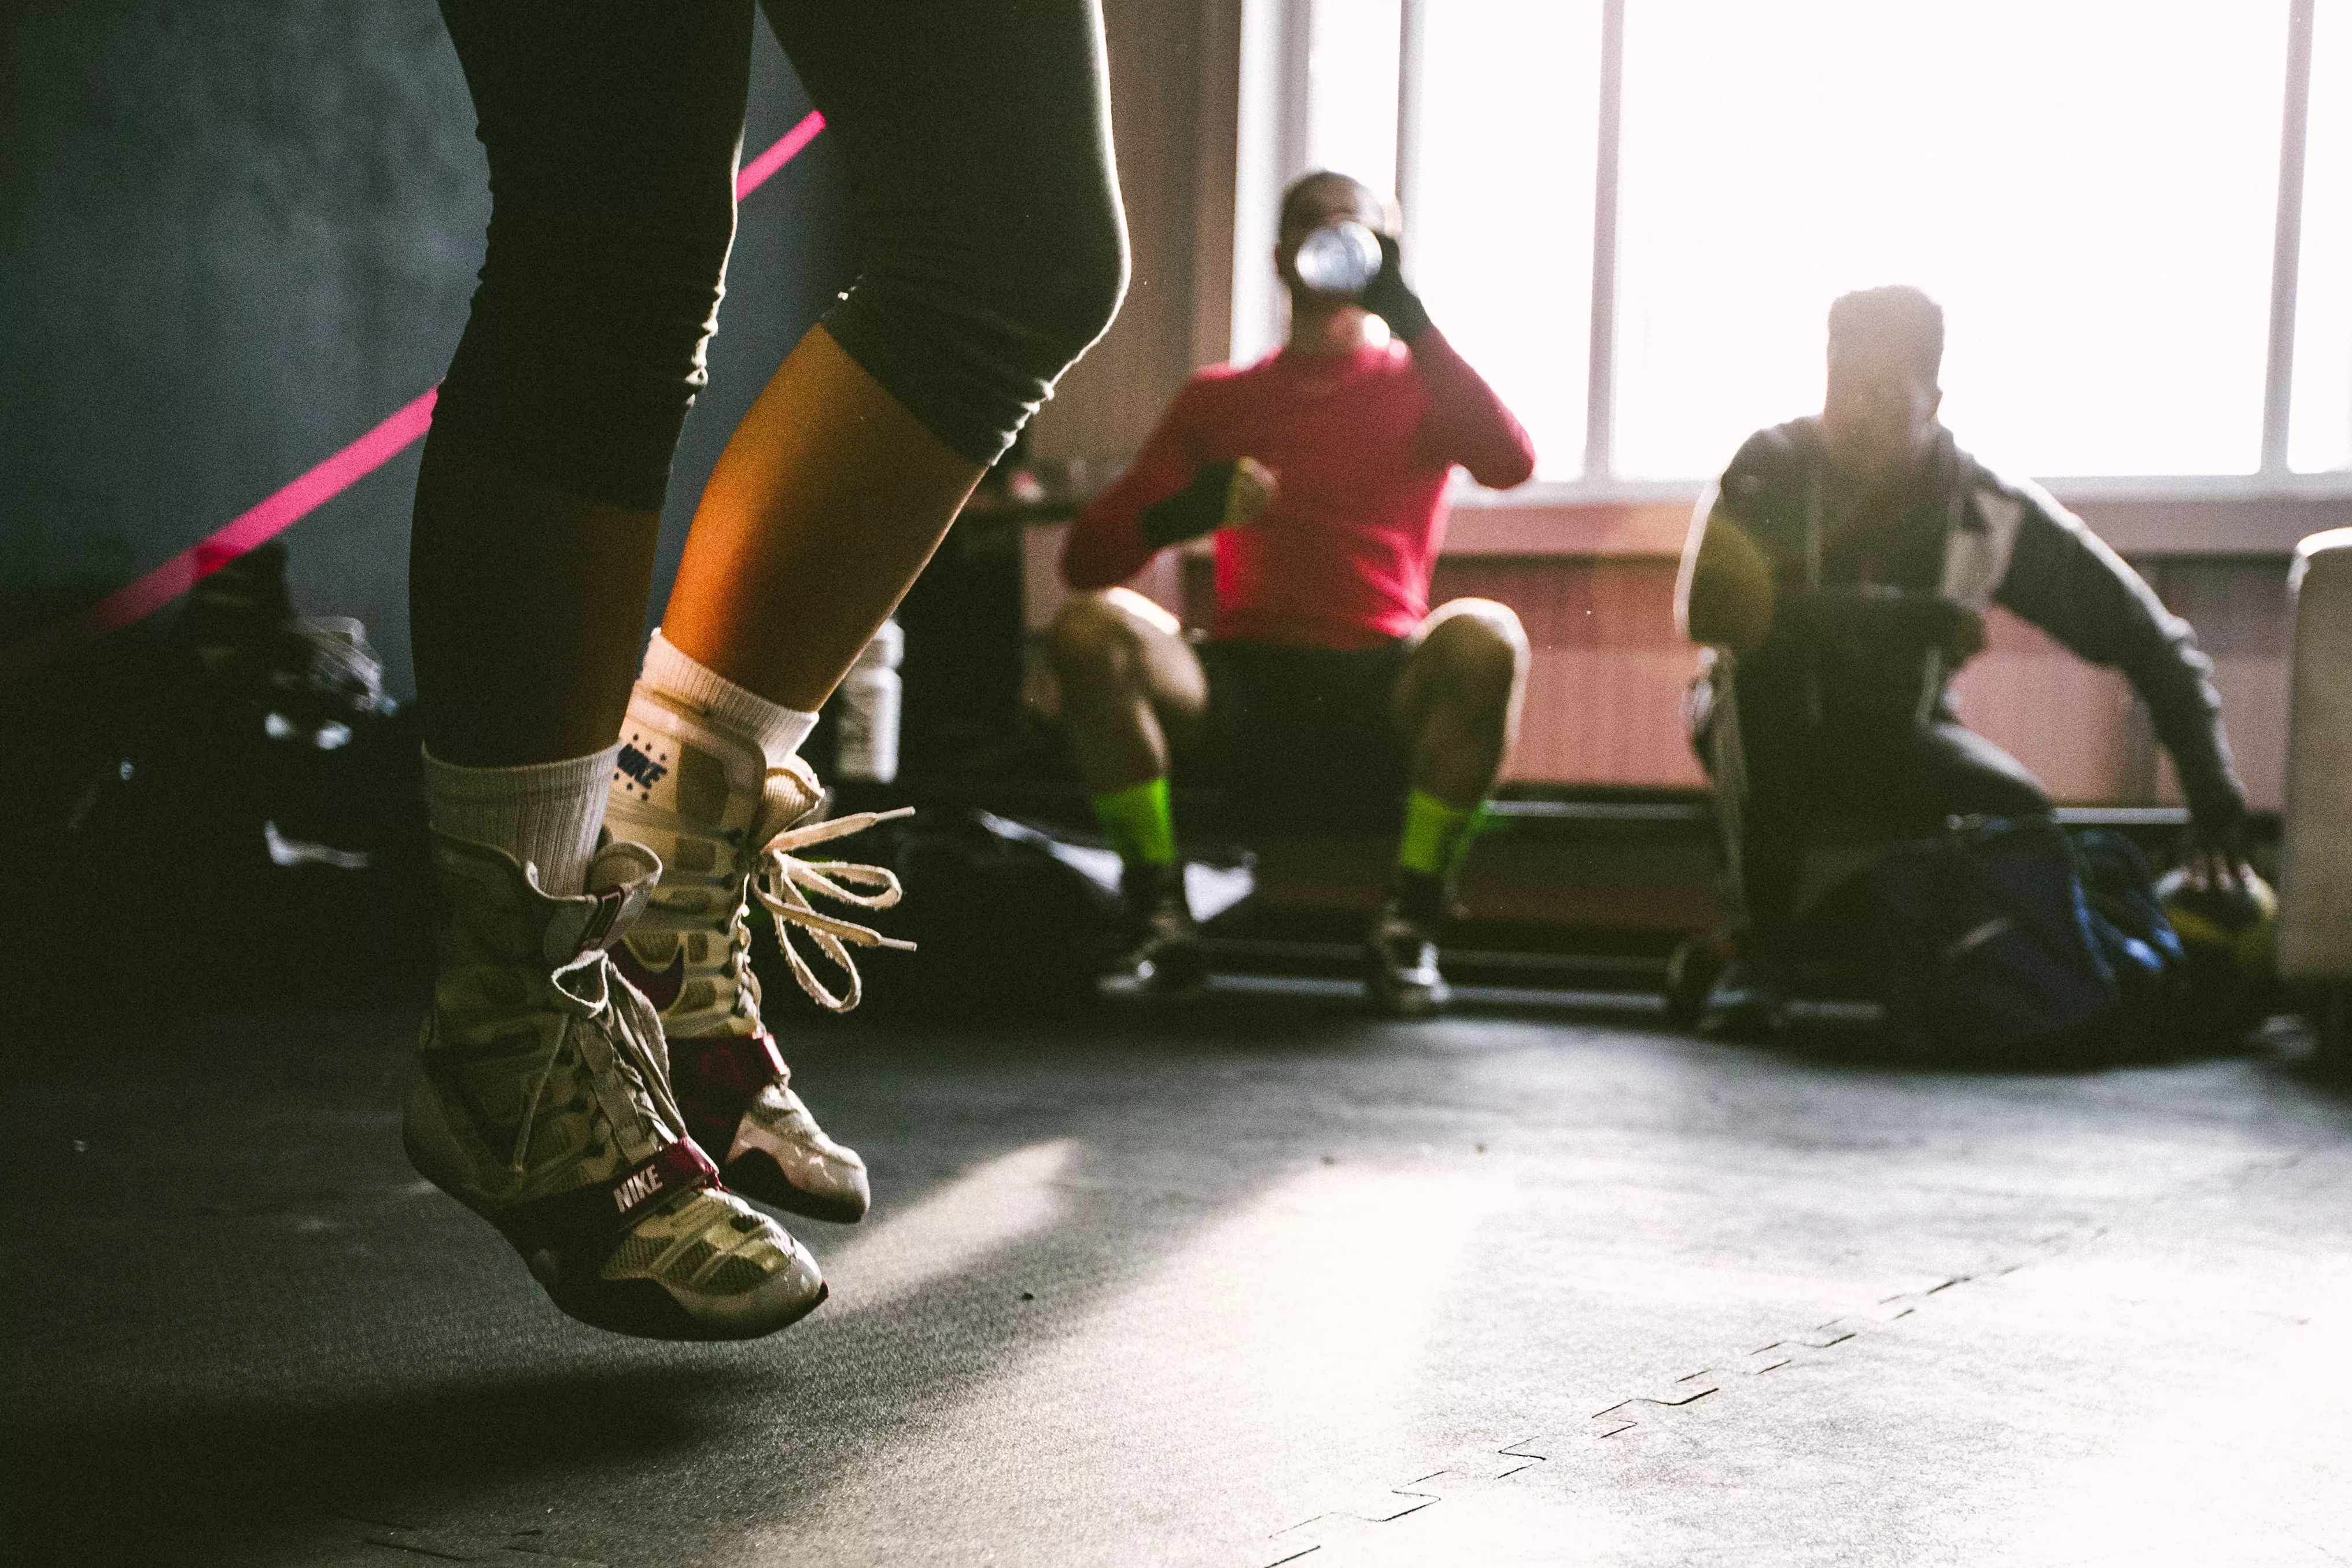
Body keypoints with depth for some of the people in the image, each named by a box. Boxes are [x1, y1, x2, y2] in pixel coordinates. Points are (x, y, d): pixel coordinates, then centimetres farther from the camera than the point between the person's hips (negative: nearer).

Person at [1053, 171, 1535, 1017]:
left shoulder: (1418, 384, 14)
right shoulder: (1219, 398, 17)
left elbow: (1511, 463, -10)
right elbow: (1087, 557, 8)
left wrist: (1404, 315, -11)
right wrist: (1181, 513, -14)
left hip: (1379, 702, -1)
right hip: (1245, 695, 2)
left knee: (1485, 635, -32)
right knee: (1091, 625, -24)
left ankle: (1409, 924, -19)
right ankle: (1158, 915, -15)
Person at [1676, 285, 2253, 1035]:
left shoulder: (1994, 512, -15)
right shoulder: (1774, 466, -19)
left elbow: (2155, 643, -12)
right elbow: (1708, 604, -37)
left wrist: (2217, 805, -23)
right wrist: (1915, 619, -39)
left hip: (1896, 737, 2)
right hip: (1763, 739, -2)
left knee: (2024, 817, -27)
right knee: (1760, 647, -35)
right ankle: (1764, 945, -28)